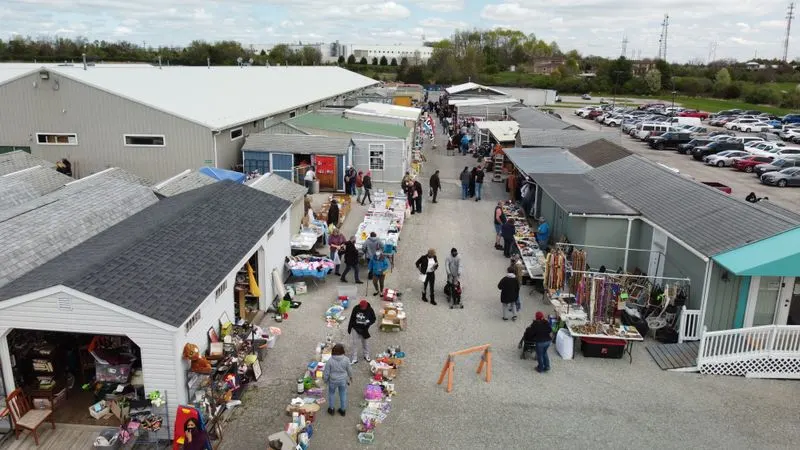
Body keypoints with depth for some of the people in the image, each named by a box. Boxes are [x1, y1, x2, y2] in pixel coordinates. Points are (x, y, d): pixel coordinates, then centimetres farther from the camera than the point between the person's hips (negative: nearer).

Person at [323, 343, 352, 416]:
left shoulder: (330, 361, -23)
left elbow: (326, 372, -12)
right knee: (343, 394, 20)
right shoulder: (346, 359, -19)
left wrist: (325, 379, 7)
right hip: (343, 380, 1)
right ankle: (343, 409, 34)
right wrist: (350, 377, 16)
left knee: (331, 393, 23)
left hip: (333, 380, -1)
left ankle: (331, 409, 36)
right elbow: (349, 370, -4)